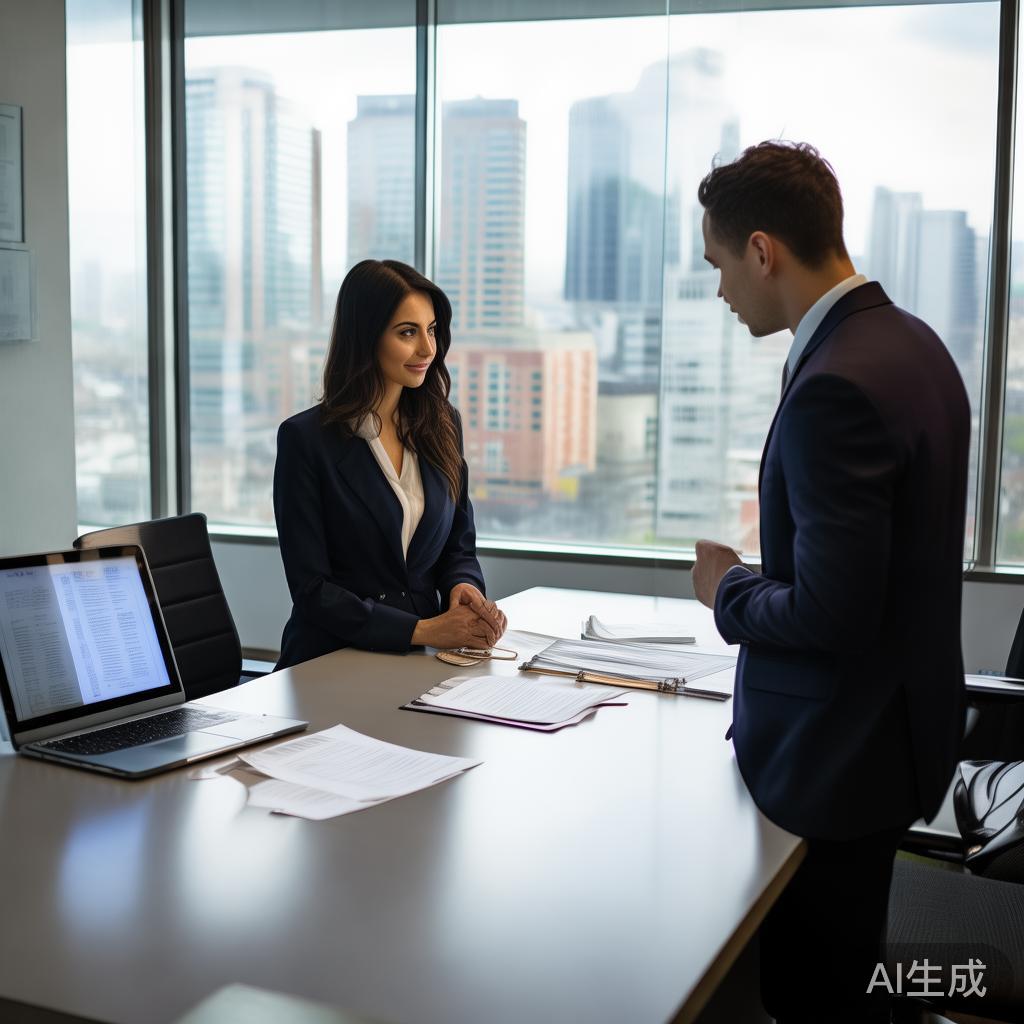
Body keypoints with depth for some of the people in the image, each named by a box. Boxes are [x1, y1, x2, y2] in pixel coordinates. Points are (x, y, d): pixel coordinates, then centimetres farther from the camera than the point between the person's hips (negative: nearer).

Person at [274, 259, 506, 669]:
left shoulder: (442, 425, 8)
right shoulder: (304, 438, -8)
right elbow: (311, 589, -10)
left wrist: (464, 588, -7)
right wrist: (423, 630, -18)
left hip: (420, 664, 5)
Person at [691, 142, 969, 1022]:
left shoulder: (835, 385, -26)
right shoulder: (910, 342, 6)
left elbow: (830, 615, -27)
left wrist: (728, 589, -9)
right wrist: (765, 576, 12)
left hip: (840, 750, -10)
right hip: (899, 720, 10)